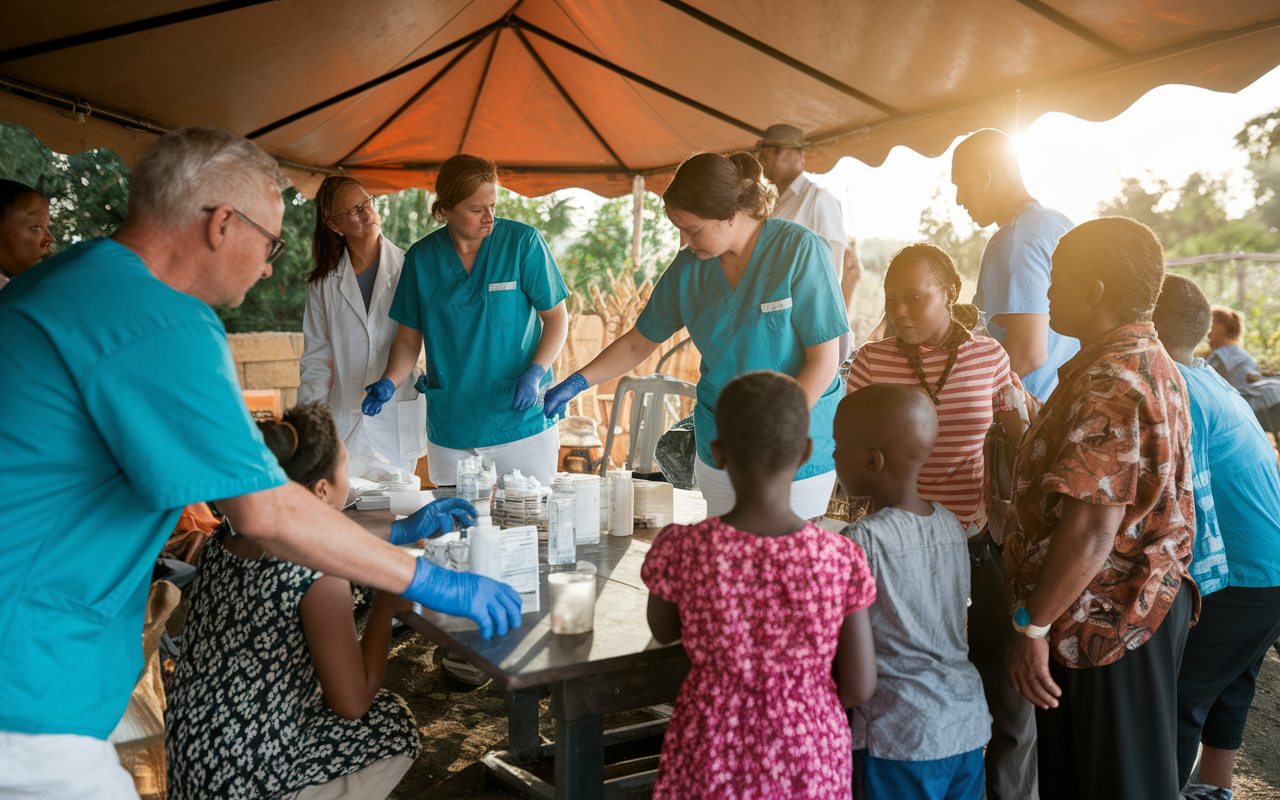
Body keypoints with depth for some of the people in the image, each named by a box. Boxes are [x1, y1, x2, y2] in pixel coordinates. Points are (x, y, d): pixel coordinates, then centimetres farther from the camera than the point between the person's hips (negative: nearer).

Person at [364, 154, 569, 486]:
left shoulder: (523, 242, -4)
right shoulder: (421, 257, 3)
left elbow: (556, 318, 0)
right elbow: (409, 338, 10)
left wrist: (535, 374, -15)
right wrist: (389, 383, -8)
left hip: (522, 422, -2)